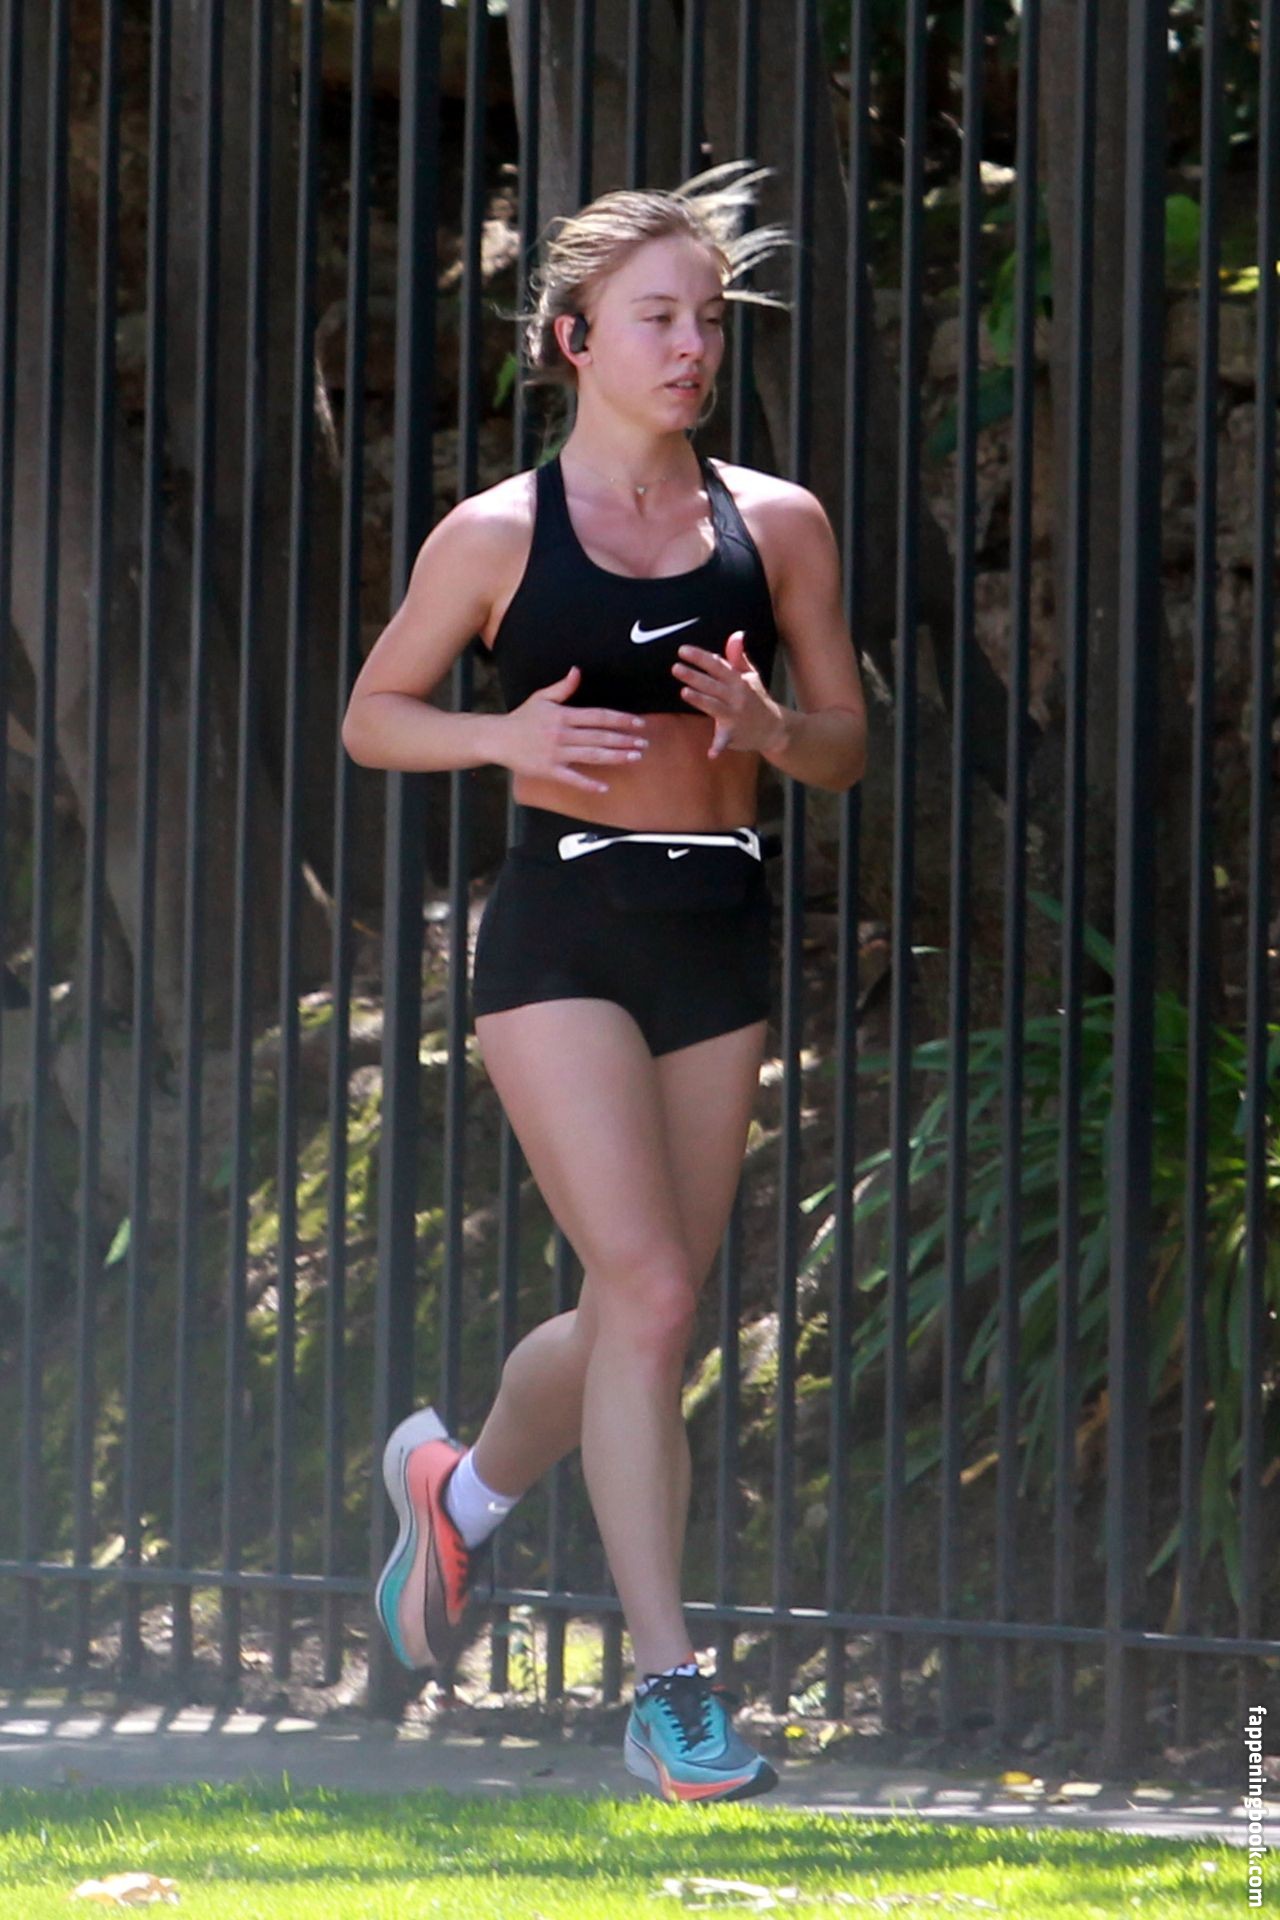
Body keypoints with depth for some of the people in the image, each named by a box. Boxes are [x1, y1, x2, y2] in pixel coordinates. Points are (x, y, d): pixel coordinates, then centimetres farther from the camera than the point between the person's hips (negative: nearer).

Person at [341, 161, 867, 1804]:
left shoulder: (777, 526, 8)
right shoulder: (501, 534, 0)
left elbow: (844, 752, 12)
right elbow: (372, 716, 8)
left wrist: (766, 723, -11)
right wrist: (507, 734, -11)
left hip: (718, 938, 4)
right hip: (562, 928, -4)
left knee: (642, 1317, 10)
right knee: (648, 1292, -15)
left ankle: (463, 1484, 41)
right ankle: (669, 1683, -10)